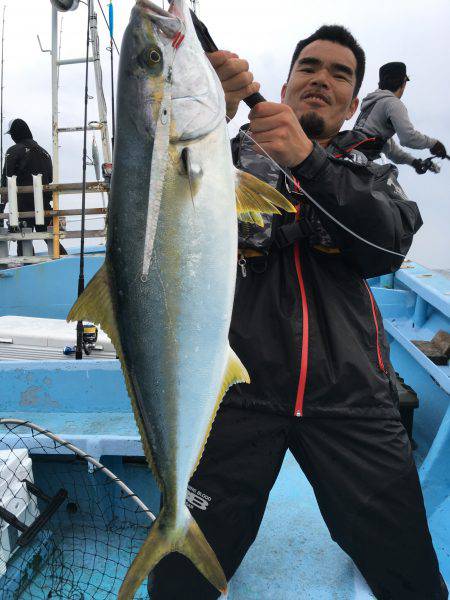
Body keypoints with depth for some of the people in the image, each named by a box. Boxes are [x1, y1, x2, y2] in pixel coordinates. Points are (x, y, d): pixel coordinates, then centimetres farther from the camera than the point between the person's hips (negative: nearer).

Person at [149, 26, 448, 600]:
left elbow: (390, 243, -3)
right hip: (237, 387, -1)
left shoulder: (374, 176, 19)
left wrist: (307, 161, -16)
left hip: (350, 396, 2)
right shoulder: (233, 156, 14)